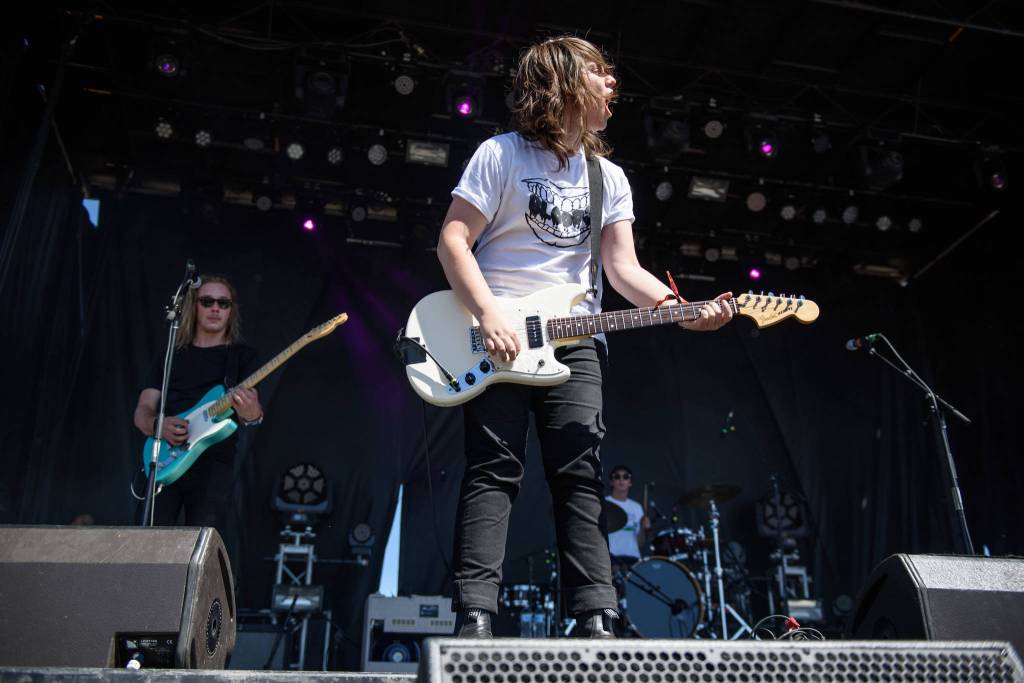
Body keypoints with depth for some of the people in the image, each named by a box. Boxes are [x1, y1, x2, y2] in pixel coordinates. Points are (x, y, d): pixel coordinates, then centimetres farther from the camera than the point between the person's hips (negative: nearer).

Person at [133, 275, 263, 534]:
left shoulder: (242, 355, 10)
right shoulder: (170, 356, 18)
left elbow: (251, 403, -3)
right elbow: (142, 411, 12)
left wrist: (251, 415, -28)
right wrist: (158, 425, -12)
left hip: (214, 464, -2)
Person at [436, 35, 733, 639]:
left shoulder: (610, 177, 16)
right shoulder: (503, 154, 0)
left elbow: (623, 267, 8)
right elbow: (453, 241, -5)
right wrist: (490, 317, -18)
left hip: (573, 340, 5)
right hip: (497, 339, -4)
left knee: (582, 477, -1)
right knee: (495, 470, -10)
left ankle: (596, 623, 1)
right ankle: (475, 618, -7)